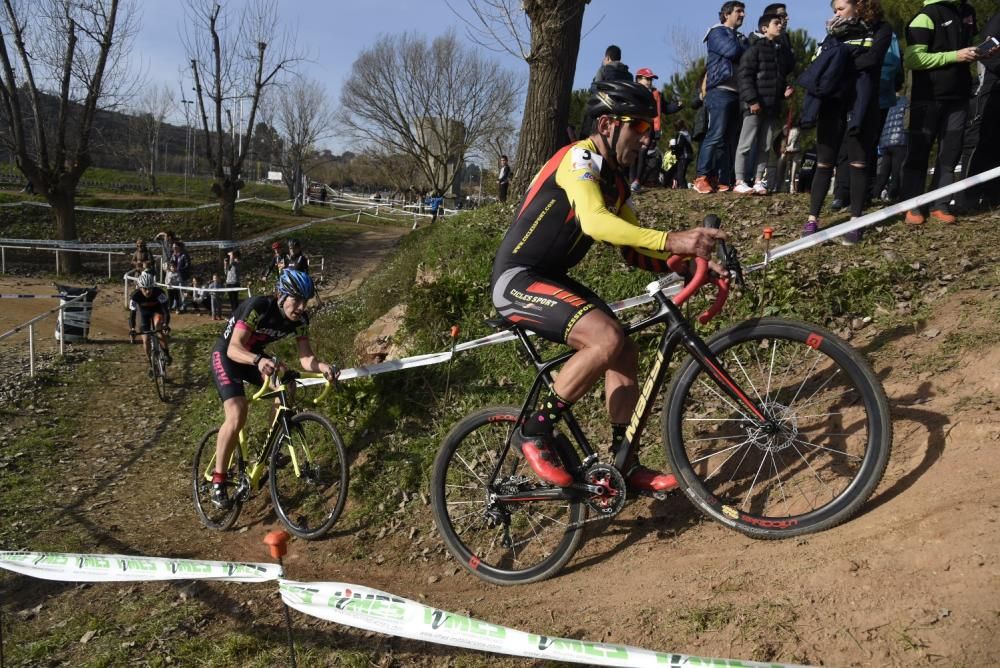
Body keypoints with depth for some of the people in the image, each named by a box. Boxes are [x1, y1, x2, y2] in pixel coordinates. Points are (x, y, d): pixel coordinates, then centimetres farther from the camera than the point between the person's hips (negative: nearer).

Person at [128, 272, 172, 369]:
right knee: (145, 340, -5)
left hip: (157, 310, -1)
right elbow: (132, 314, -29)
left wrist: (166, 325, -53)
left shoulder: (159, 293, -35)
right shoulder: (135, 296, -31)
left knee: (158, 324, -34)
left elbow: (166, 310, -38)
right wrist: (132, 330, -43)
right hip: (144, 312, 2)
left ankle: (166, 353, -21)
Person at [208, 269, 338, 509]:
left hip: (256, 356, 6)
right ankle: (218, 481, -11)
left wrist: (322, 367, -39)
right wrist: (259, 361, -59)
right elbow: (234, 348, -39)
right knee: (237, 415, -24)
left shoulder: (300, 318, -15)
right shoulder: (258, 307, -32)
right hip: (226, 356, -6)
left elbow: (306, 358, -17)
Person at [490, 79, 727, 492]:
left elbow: (635, 251, 11)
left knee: (625, 355, 4)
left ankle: (624, 463, 14)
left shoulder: (615, 180, 13)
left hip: (551, 279, 10)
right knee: (607, 339, -27)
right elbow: (595, 222, -34)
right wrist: (673, 240, -41)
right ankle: (534, 432, -12)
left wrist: (691, 262, -3)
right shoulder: (580, 158, -15)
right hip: (516, 280, -10)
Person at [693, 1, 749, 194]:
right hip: (721, 91, -7)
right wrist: (744, 46, 6)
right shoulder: (716, 32, 5)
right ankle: (702, 178, -17)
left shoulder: (741, 38, 27)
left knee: (732, 139, 1)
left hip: (738, 93, 7)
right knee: (716, 135, -17)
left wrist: (743, 44, 0)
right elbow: (733, 51, -12)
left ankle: (723, 181, 1)